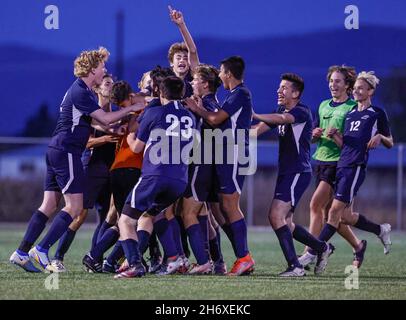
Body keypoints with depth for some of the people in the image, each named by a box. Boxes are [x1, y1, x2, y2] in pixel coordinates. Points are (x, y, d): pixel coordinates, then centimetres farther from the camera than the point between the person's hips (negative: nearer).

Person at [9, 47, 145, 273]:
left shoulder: (83, 91, 19)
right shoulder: (80, 92, -14)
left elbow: (100, 121, 22)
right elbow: (105, 119, -16)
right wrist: (132, 108, -9)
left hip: (57, 151, 10)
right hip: (66, 152, -10)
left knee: (49, 206, 8)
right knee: (75, 207, -9)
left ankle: (22, 253, 6)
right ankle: (42, 250, -10)